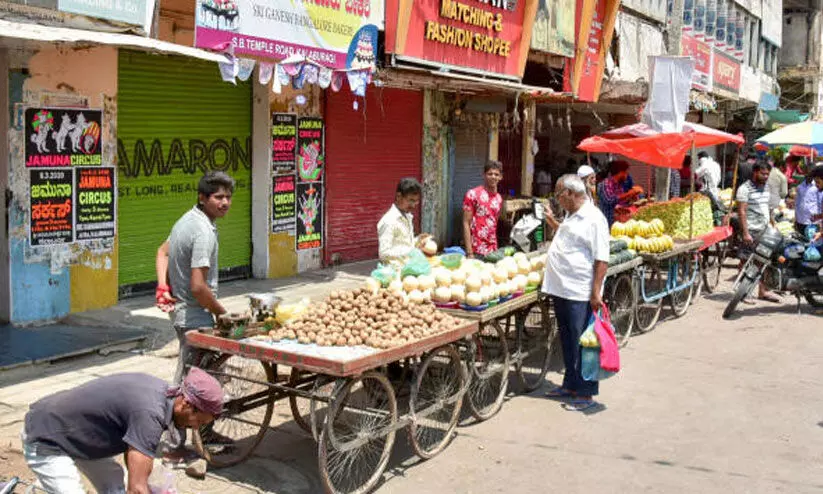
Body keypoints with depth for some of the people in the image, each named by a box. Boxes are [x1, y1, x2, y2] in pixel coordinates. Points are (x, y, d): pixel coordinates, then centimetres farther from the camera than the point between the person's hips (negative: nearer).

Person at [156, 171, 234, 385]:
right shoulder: (204, 232, -23)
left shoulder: (187, 219, 9)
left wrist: (163, 287, 10)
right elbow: (198, 286, -26)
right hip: (195, 317, -10)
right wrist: (224, 314, -12)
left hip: (180, 309, 10)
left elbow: (163, 252, 21)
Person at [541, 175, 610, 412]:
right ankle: (571, 385, 29)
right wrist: (552, 221, 26)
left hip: (580, 294, -9)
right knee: (567, 342, 17)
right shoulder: (572, 216, 15)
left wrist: (596, 293, -22)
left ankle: (585, 394, 5)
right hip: (561, 290, 9)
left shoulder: (594, 219, -14)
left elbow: (602, 259, -18)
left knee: (581, 344, -3)